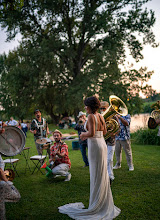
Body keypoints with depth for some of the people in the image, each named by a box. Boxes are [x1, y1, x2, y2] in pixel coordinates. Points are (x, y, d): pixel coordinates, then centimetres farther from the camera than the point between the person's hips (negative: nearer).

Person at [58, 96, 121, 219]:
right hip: (102, 144, 9)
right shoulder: (100, 116, 10)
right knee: (102, 174, 16)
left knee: (96, 175, 0)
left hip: (95, 145, -9)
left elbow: (91, 133, -23)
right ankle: (104, 203, 27)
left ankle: (96, 206, 11)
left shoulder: (91, 116, -14)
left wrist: (84, 134, -3)